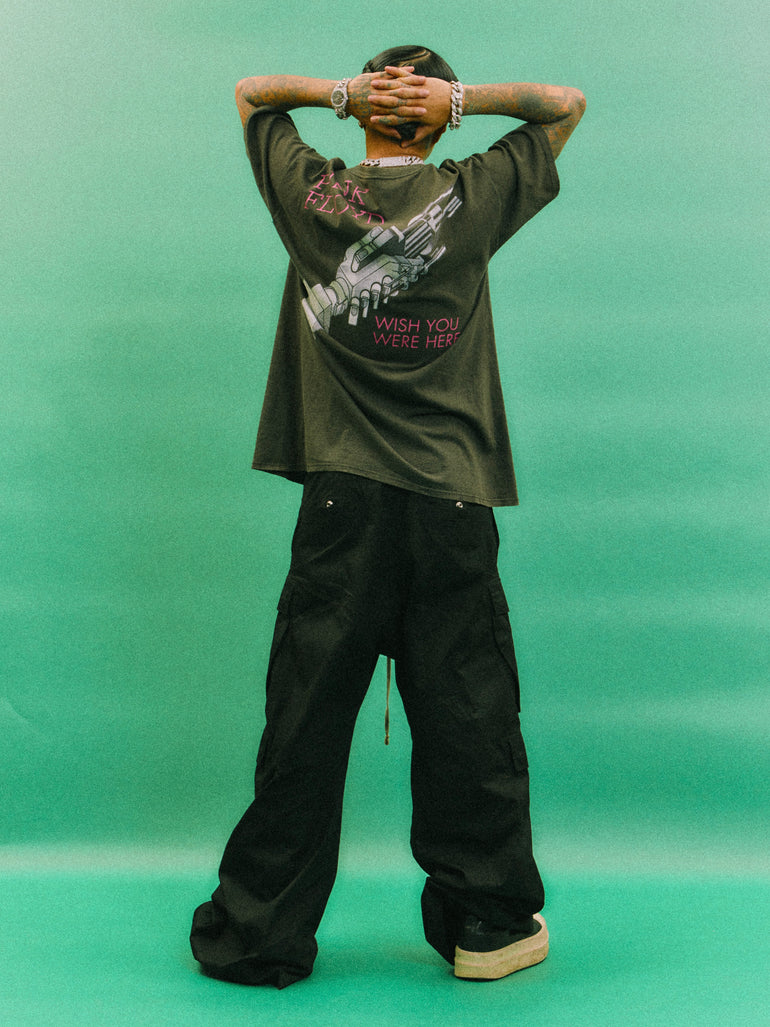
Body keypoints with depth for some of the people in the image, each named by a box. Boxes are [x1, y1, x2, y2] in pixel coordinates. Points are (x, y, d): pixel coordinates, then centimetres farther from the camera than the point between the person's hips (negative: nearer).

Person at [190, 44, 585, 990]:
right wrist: (463, 97, 6)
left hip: (341, 499, 1)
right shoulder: (474, 198, 4)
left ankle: (259, 932, 15)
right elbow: (567, 104, 19)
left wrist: (342, 92, 8)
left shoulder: (312, 193, 6)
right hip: (453, 499, 0)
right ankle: (488, 921, 19)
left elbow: (251, 90, 25)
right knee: (467, 717, 7)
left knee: (305, 719, 4)